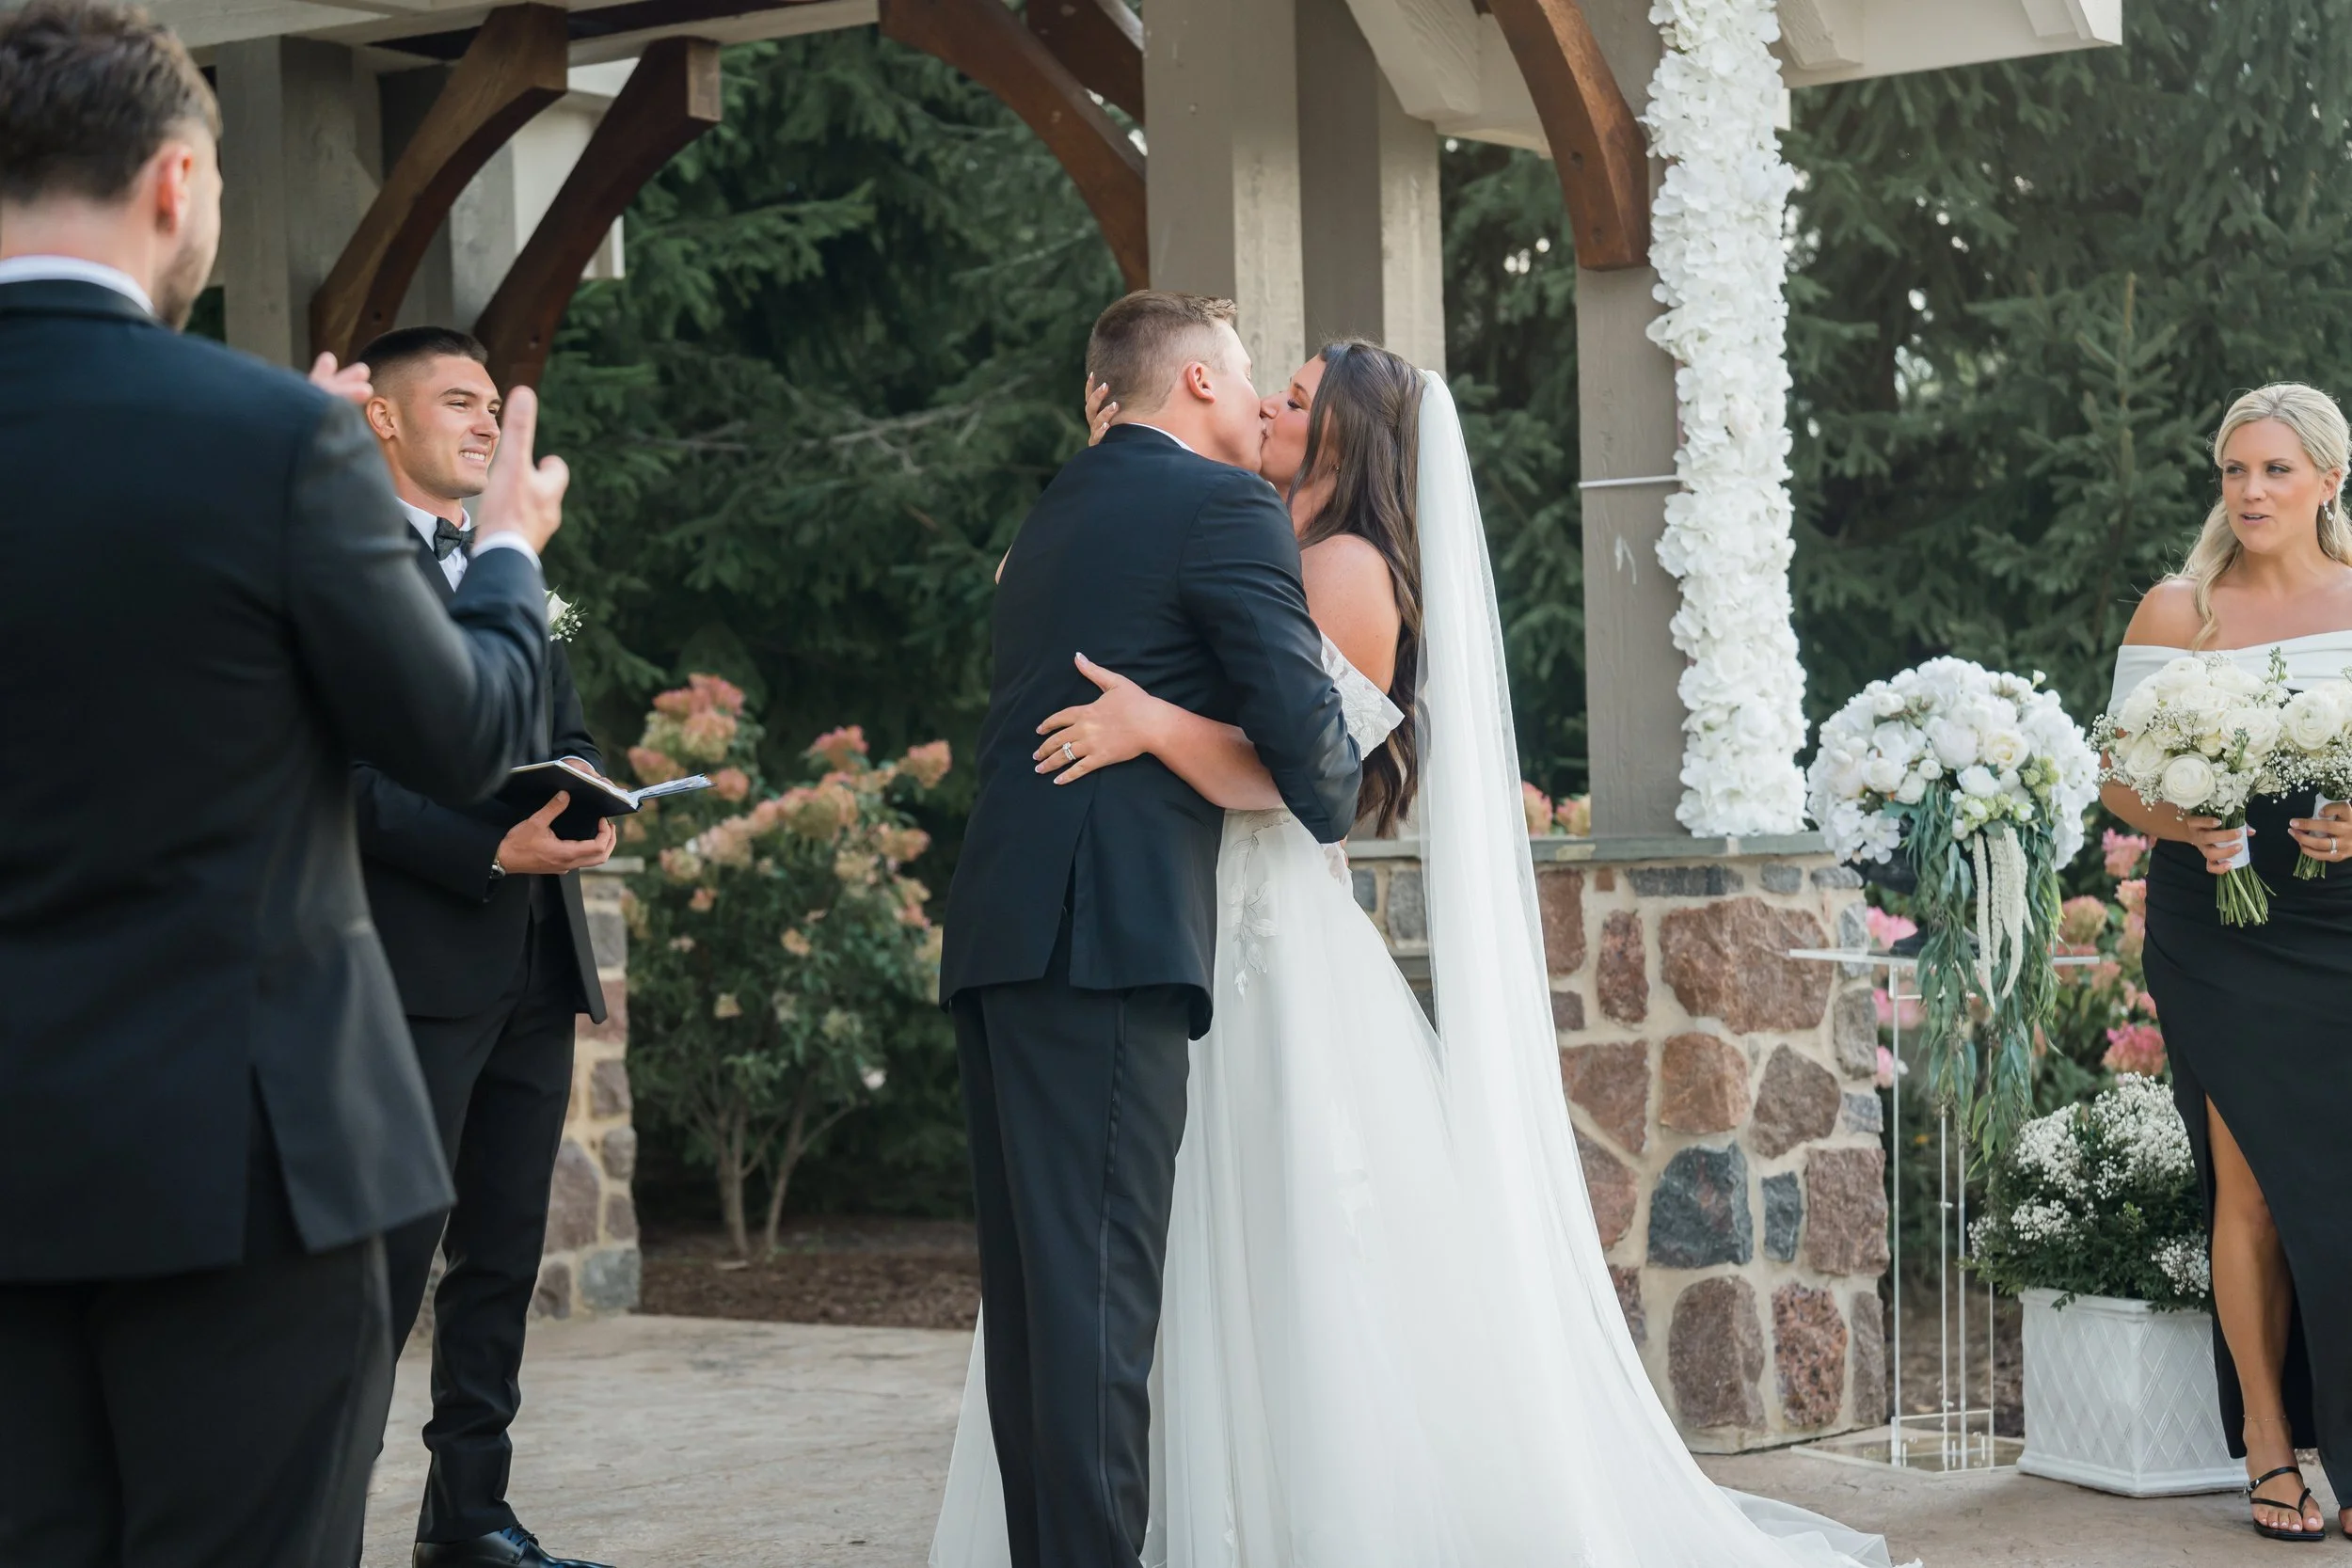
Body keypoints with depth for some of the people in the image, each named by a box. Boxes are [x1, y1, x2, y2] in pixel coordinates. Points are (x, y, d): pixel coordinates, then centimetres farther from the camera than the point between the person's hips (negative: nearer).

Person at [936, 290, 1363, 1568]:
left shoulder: (1056, 509, 23)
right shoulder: (1223, 507, -3)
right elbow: (1300, 717, -7)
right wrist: (1333, 815, 11)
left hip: (996, 933, 8)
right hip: (1105, 936, -8)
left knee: (1032, 1284, 10)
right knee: (1099, 1284, -9)